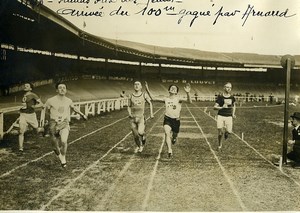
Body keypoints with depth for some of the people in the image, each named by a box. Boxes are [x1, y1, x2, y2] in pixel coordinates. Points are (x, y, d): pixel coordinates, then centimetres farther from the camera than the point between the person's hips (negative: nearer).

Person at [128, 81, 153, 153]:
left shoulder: (144, 95, 0)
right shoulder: (131, 96, 4)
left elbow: (150, 103, 12)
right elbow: (129, 106, 15)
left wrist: (151, 113, 8)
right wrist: (129, 113, -2)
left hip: (141, 117, -3)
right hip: (133, 117, 3)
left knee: (140, 132, -19)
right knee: (135, 134, 9)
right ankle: (138, 146, 34)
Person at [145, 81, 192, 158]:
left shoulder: (178, 99, -1)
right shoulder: (165, 99, 7)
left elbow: (189, 101, -16)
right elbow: (153, 98, 8)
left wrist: (188, 93, -34)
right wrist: (147, 90, -3)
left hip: (176, 120, 0)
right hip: (167, 119, 0)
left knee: (174, 136, 13)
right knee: (167, 133, -25)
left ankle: (174, 138, 51)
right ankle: (169, 150, -29)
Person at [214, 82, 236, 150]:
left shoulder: (232, 97, 7)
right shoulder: (220, 97, -3)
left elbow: (234, 105, 26)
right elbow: (215, 107, -4)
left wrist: (233, 113, 12)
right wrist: (221, 107, -21)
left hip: (229, 117, 2)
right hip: (221, 116, -2)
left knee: (229, 131, -9)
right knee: (220, 131, -8)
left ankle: (226, 132, 31)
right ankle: (219, 145, 16)